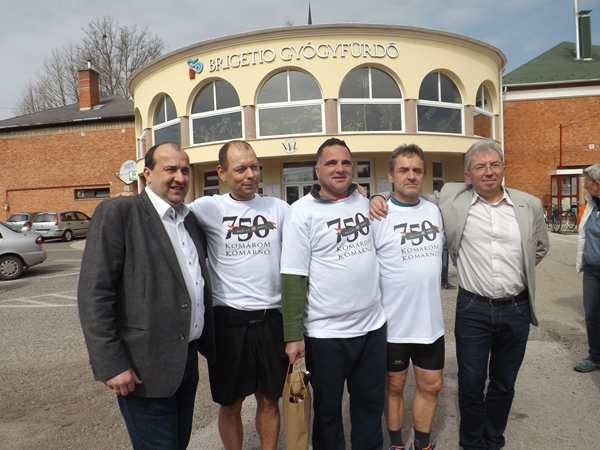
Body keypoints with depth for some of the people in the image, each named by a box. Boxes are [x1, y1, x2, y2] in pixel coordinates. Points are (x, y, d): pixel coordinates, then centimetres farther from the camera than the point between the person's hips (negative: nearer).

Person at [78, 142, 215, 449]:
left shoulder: (190, 219, 10)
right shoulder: (117, 213, -11)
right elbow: (94, 294, -15)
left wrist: (210, 347, 15)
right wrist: (111, 364, -17)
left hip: (187, 360, 7)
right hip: (144, 366, -6)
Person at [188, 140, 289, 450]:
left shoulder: (277, 208, 4)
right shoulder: (209, 208, -4)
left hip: (271, 317, 2)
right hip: (228, 318, -2)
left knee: (269, 399, 17)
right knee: (230, 404, 15)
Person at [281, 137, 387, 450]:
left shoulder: (365, 202, 5)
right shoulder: (302, 212, -10)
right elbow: (293, 277, -12)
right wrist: (293, 335, -14)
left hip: (373, 326, 5)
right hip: (325, 333, -4)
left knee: (370, 404, 20)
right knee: (327, 409, 15)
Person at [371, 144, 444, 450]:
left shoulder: (435, 210, 4)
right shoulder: (377, 216, -13)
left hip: (431, 320, 5)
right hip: (393, 322, -4)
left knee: (431, 385, 16)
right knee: (394, 386, 13)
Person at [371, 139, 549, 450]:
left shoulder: (530, 205, 2)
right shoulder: (452, 198, -4)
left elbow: (540, 247, 17)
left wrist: (518, 274, 10)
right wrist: (381, 199, -9)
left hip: (517, 309, 2)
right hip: (473, 309, -2)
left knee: (504, 384, 17)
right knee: (471, 385, 9)